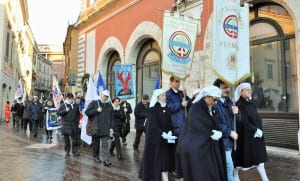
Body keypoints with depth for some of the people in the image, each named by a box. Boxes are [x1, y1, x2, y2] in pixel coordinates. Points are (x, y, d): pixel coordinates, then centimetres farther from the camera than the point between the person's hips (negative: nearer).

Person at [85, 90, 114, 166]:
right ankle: (96, 156, 30)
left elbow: (111, 117, 14)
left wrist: (111, 127, 9)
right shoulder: (94, 103, 2)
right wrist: (96, 110, -14)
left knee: (105, 144, -6)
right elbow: (87, 112, -4)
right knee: (96, 143, 11)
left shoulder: (109, 105, 12)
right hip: (95, 128, -1)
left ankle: (106, 160, -9)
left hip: (105, 129, 1)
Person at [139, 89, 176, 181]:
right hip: (155, 138, -6)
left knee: (165, 159, 3)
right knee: (160, 159, -3)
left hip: (165, 137, 6)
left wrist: (169, 132, -8)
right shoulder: (153, 109, -10)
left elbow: (169, 123, 9)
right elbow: (153, 124, -17)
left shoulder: (166, 108, 8)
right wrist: (163, 134, -24)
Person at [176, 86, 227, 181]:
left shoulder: (212, 109, 11)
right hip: (196, 147, -7)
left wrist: (218, 133, -8)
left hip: (209, 146, 7)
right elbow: (198, 127, -18)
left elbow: (216, 125, 11)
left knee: (211, 173, 9)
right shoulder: (196, 107, -12)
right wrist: (211, 134, -11)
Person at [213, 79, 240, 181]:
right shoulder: (213, 103, -16)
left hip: (229, 140, 8)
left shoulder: (229, 102, 11)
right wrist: (229, 132, -16)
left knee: (224, 168, 16)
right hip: (222, 140, -8)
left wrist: (236, 113, -9)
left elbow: (238, 119, 13)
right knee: (229, 168, -3)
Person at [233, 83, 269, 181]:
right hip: (244, 135, -6)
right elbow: (243, 121, -18)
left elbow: (257, 118, 8)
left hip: (256, 134, 6)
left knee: (259, 157, 6)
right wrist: (255, 130, -16)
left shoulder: (252, 103, 9)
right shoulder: (238, 105, -13)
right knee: (241, 156, 6)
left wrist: (259, 130, -6)